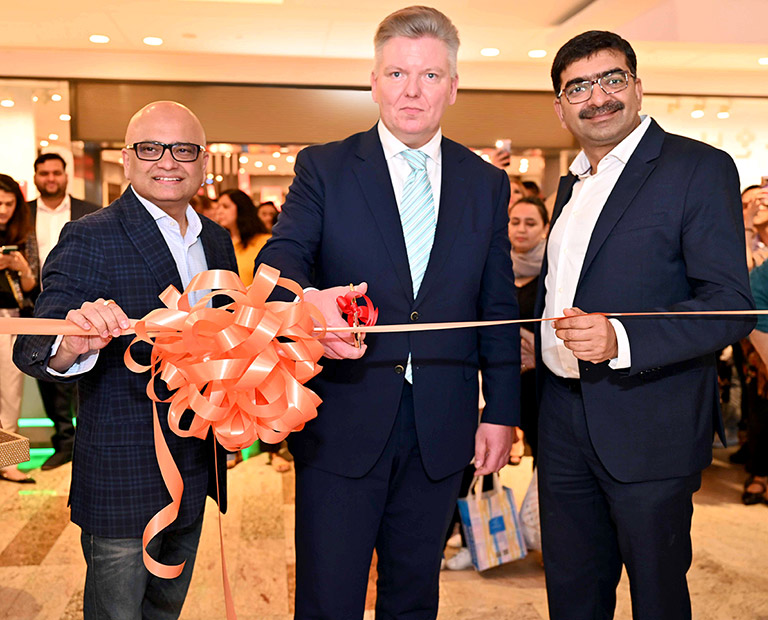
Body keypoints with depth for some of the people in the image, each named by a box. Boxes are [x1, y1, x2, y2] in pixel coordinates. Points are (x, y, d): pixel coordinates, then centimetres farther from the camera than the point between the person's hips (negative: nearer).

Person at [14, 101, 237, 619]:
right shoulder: (90, 240, -15)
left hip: (196, 471, 6)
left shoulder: (217, 240, 6)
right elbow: (33, 351, -23)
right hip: (124, 476, -6)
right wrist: (71, 345, -46)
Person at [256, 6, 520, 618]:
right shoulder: (323, 167, 0)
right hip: (343, 426, -2)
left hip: (442, 431, 3)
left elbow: (498, 307, 8)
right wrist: (308, 302, -37)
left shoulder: (487, 183, 7)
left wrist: (502, 411, 5)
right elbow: (281, 256, -14)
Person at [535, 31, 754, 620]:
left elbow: (731, 305, -17)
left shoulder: (701, 168, -9)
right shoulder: (572, 183, 14)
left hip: (649, 428, -6)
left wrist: (620, 339, -31)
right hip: (565, 422, 7)